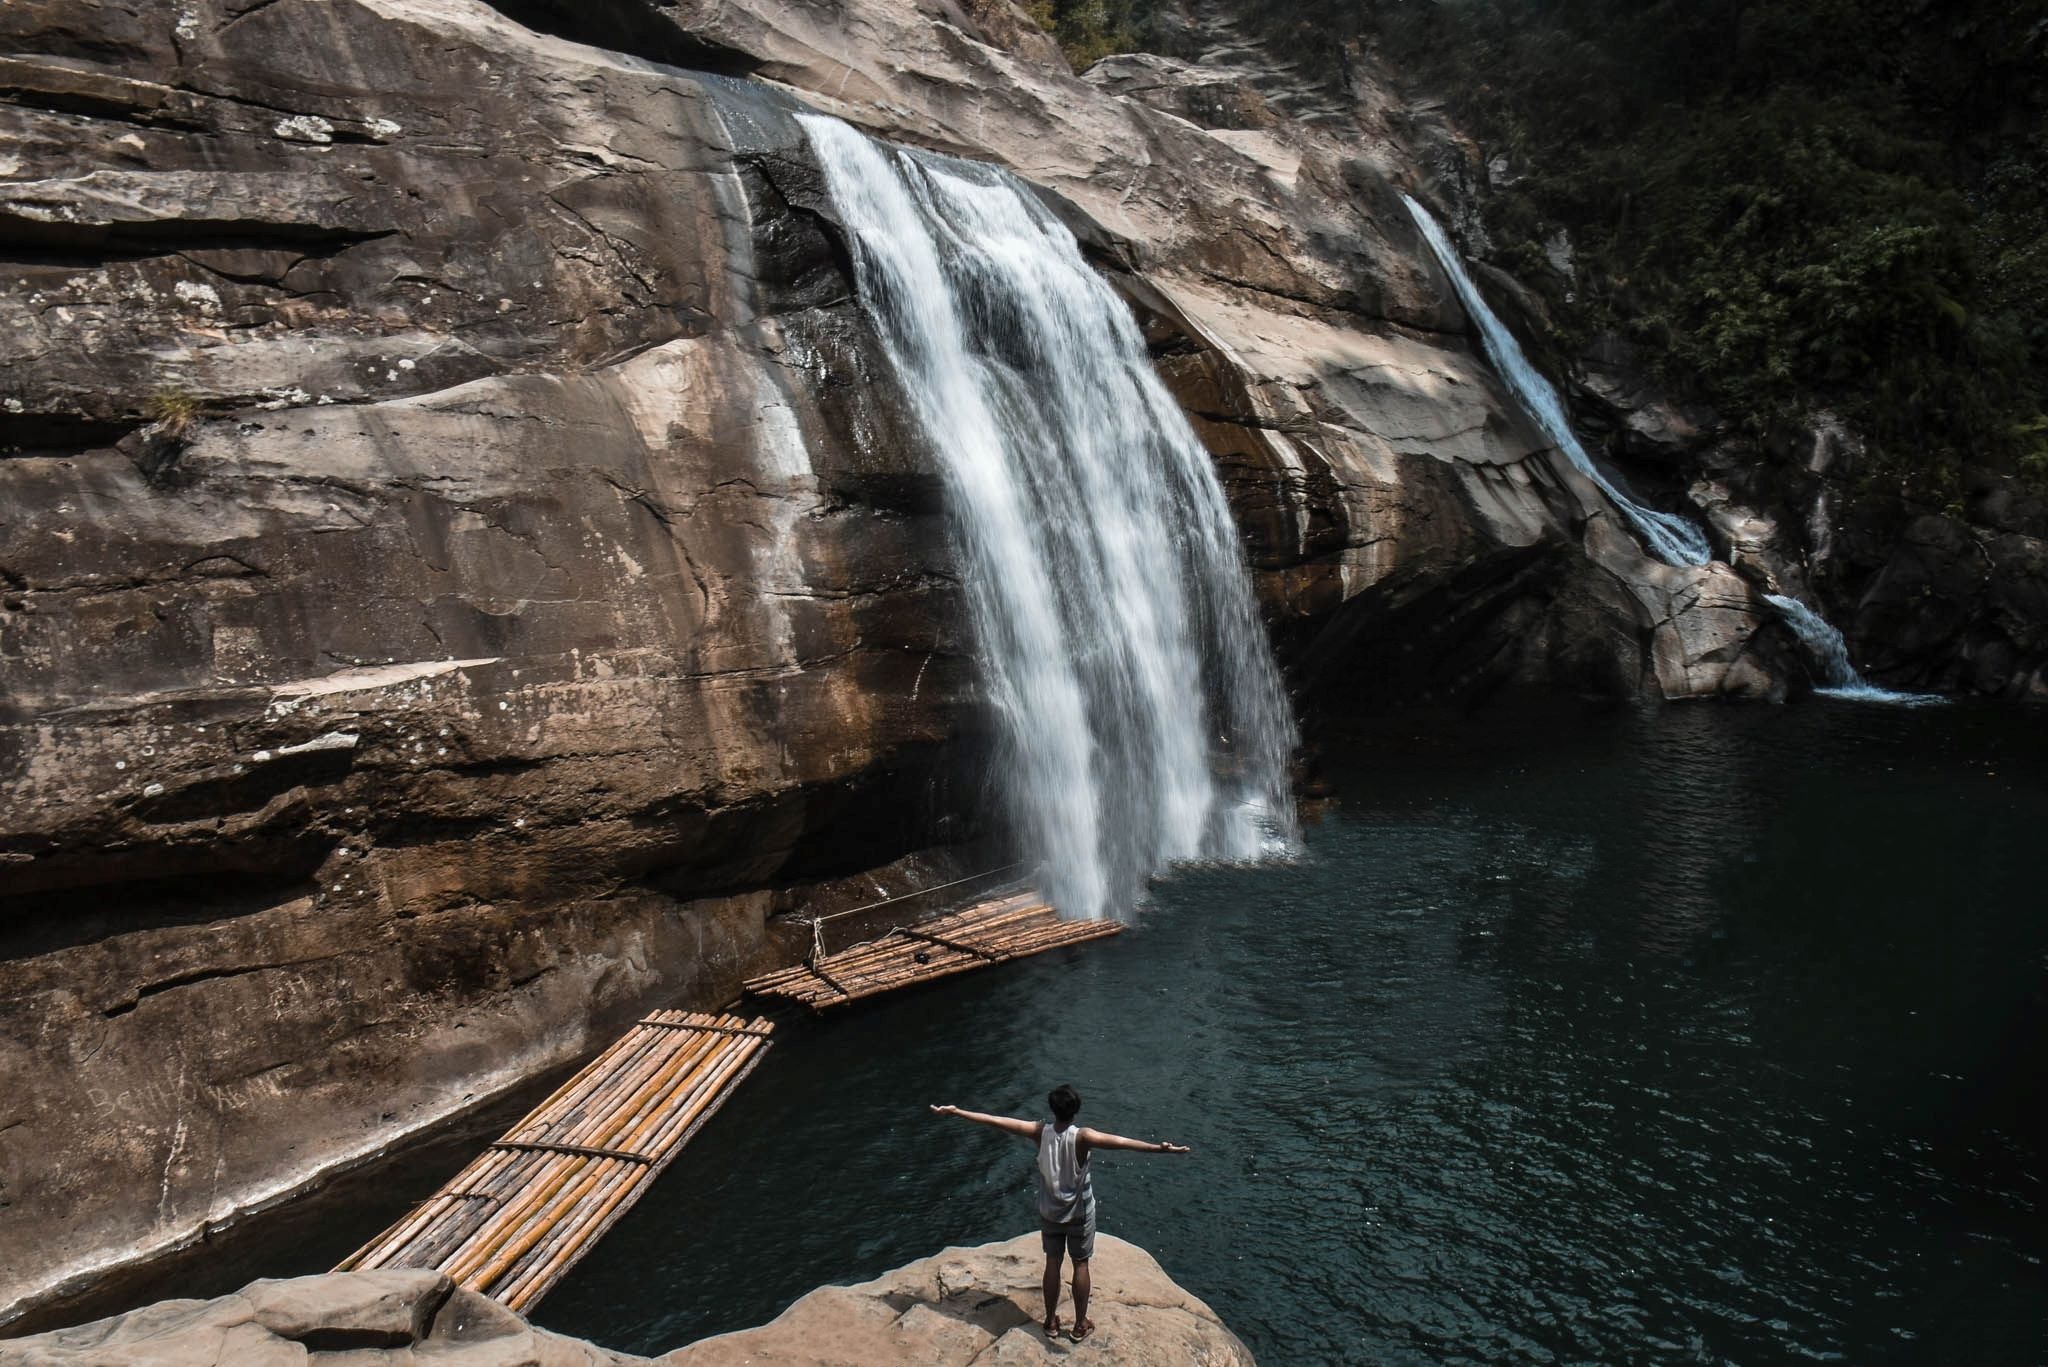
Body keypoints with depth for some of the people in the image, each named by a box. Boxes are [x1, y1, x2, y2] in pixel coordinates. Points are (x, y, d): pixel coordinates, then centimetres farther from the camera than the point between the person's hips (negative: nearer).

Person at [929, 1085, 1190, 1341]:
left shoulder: (1040, 1132, -18)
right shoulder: (1081, 1137, -27)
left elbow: (996, 1121, -16)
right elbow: (1121, 1142, -40)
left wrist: (956, 1112, -12)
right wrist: (1159, 1149, -49)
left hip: (1049, 1212, 3)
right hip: (1079, 1213, -3)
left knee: (1052, 1263, 18)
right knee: (1081, 1265, 14)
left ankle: (1051, 1321, 31)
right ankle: (1081, 1325, 26)